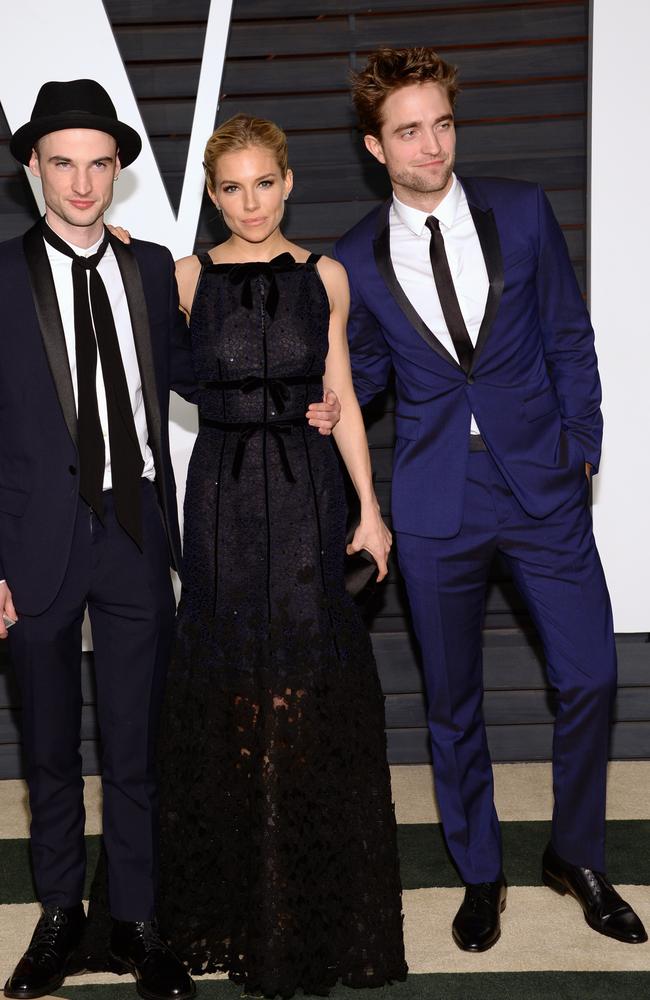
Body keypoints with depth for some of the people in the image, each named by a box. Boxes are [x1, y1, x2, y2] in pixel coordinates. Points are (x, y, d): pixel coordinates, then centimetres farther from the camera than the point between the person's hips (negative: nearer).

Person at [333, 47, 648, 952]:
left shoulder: (522, 212, -1)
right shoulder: (359, 259, 0)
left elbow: (570, 337, 5)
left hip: (543, 486, 0)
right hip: (436, 503, 0)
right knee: (453, 702, 10)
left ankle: (577, 857, 26)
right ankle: (481, 874, 30)